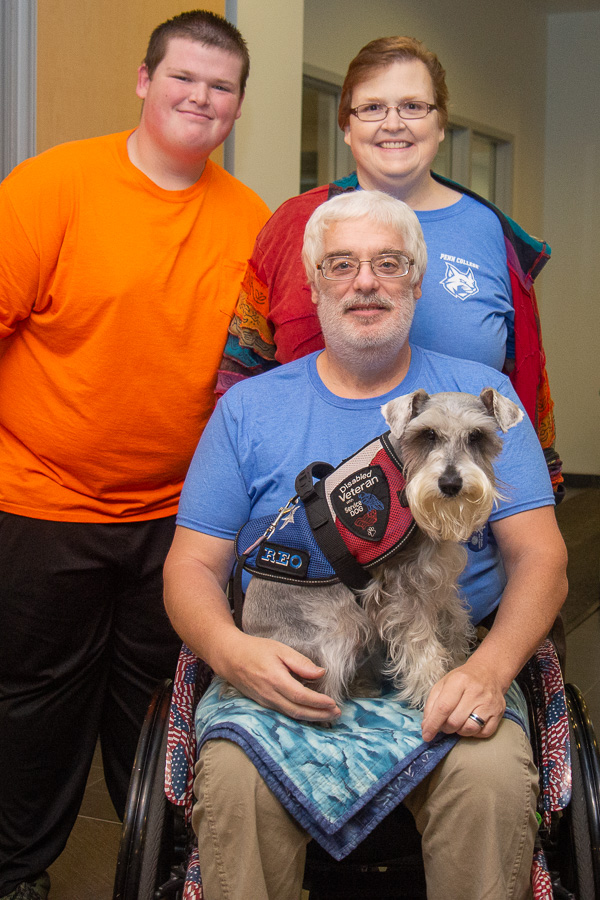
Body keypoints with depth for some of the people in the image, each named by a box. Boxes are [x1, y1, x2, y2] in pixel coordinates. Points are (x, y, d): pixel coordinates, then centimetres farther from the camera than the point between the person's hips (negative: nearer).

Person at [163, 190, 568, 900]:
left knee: (495, 778, -31)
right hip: (288, 673, 0)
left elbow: (539, 557, 3)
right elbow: (191, 566, 7)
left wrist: (489, 668, -17)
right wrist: (231, 649, -16)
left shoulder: (481, 395, 9)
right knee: (234, 780, -31)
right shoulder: (250, 408, 10)